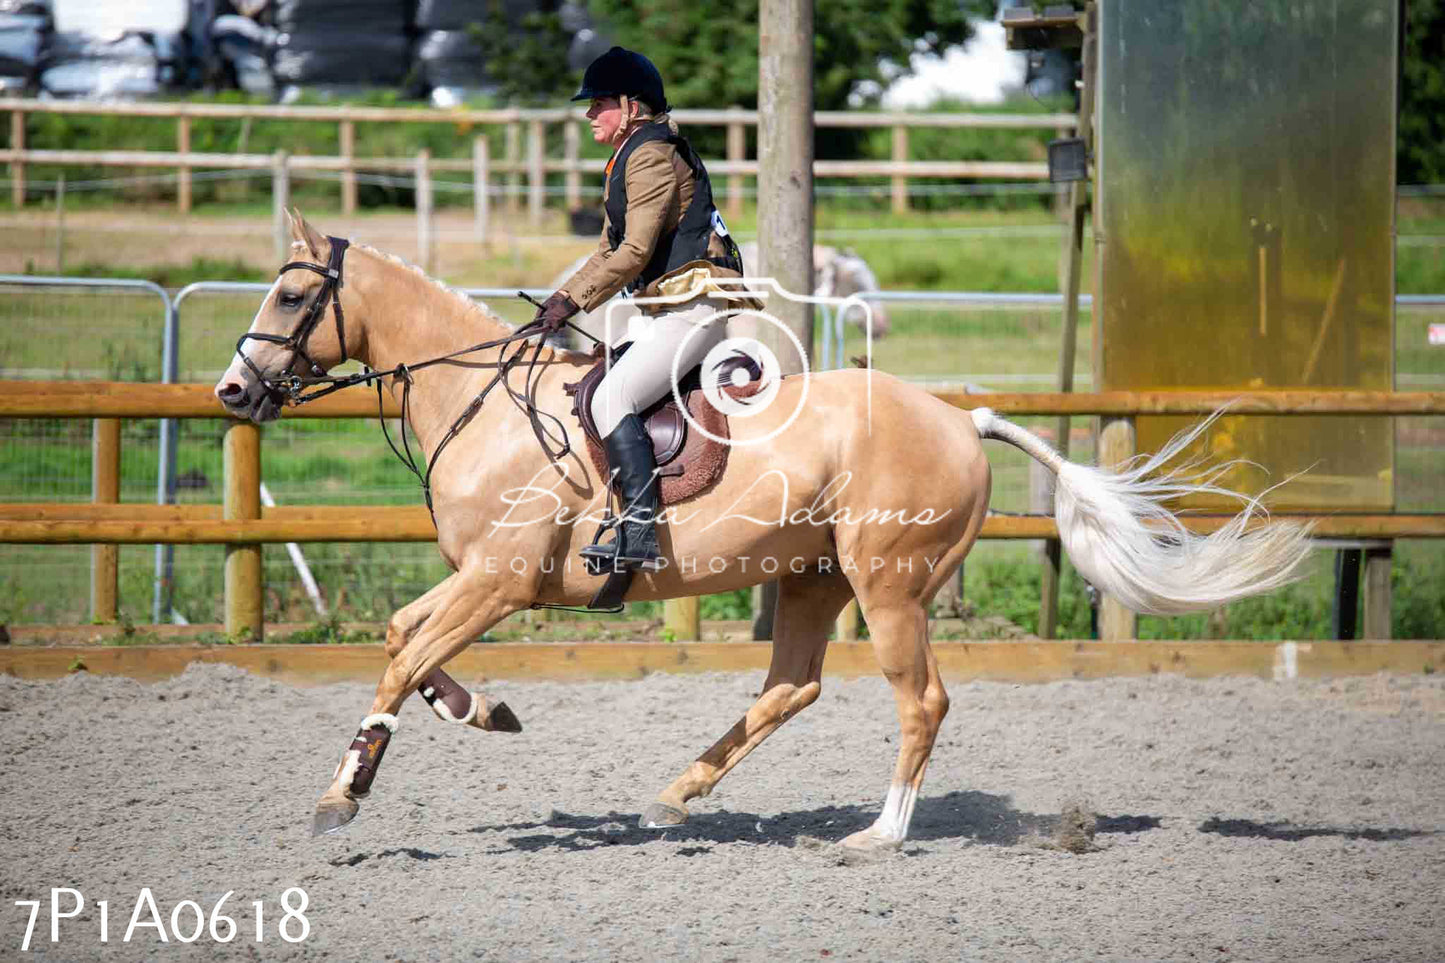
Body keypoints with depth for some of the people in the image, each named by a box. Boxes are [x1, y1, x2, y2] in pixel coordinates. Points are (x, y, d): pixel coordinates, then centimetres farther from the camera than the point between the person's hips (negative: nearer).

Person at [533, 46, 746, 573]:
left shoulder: (651, 156, -11)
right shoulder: (628, 159, 21)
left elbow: (635, 252, -18)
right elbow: (611, 250, 24)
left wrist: (574, 302, -15)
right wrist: (563, 297, 11)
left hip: (692, 306, -11)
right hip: (671, 314, 11)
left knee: (610, 399, -22)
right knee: (598, 392, 16)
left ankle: (640, 536, -29)